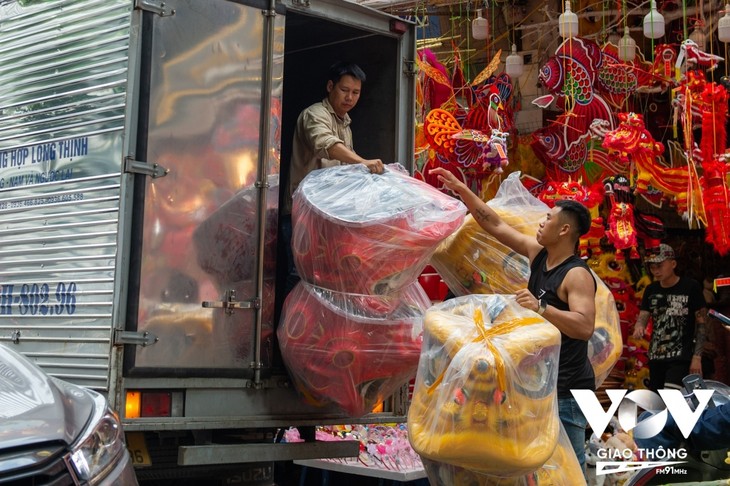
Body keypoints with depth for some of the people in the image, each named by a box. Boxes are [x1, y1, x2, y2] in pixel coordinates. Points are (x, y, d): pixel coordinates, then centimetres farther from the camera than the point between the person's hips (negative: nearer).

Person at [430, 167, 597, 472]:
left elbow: (585, 327, -29)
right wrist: (461, 190, 10)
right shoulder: (538, 254, 7)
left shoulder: (577, 275, -17)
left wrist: (541, 308, -38)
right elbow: (495, 225, 12)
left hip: (566, 390, -9)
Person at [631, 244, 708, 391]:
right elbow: (643, 317, 6)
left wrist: (697, 356, -10)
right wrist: (639, 327, -20)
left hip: (681, 356, -6)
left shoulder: (691, 287, -6)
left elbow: (702, 324, -5)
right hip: (656, 355, 6)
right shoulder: (651, 290, 8)